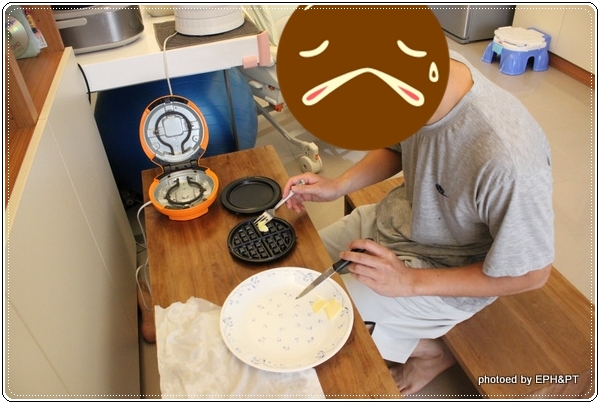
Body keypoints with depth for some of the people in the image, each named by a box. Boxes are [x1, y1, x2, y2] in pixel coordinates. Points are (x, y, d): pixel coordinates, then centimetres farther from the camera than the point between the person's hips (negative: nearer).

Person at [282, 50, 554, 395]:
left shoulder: (509, 161, -38)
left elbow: (532, 273, -21)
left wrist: (410, 282, -24)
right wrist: (338, 185, -11)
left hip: (450, 271, -6)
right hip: (399, 217, 7)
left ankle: (429, 350, 13)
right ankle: (400, 329, 25)